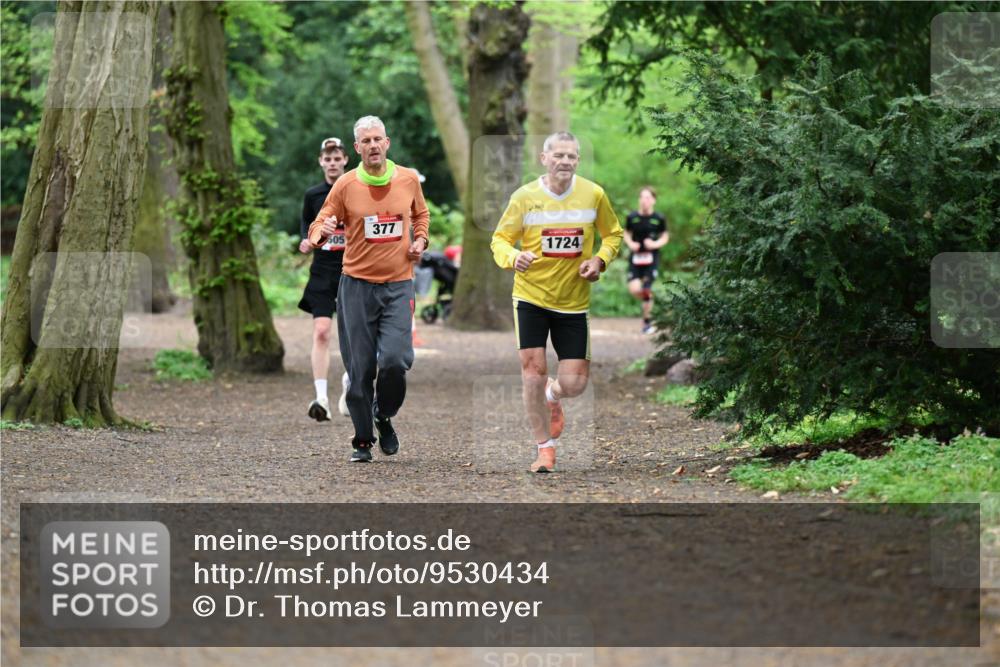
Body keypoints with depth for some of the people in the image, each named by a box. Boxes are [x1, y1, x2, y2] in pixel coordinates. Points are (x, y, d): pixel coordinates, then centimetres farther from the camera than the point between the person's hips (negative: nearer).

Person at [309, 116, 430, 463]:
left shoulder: (409, 179, 4)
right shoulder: (345, 185, -3)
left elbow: (421, 213, 24)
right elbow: (319, 226, 2)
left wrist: (420, 239, 5)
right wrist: (322, 232, -22)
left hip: (398, 285, 1)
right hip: (357, 284, -1)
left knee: (396, 359, -14)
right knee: (360, 366, -1)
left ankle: (384, 416, 15)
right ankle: (362, 440, 14)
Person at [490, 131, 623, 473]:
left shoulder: (593, 195, -2)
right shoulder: (524, 197, -7)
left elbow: (613, 233, 12)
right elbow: (500, 239, 0)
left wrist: (600, 260, -7)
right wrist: (512, 257, -23)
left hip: (574, 301, 1)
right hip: (531, 295, -1)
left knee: (574, 384, -2)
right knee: (533, 368, -10)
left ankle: (551, 396, 37)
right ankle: (545, 447, 8)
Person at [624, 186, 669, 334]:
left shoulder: (658, 219, -3)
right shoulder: (632, 217, 0)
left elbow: (665, 236, 8)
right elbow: (627, 233, 14)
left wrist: (656, 244, -12)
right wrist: (630, 243, -7)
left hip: (651, 258, -1)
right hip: (635, 257, 1)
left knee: (646, 290, -6)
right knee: (634, 289, -13)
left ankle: (646, 322, 11)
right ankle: (648, 300, 24)